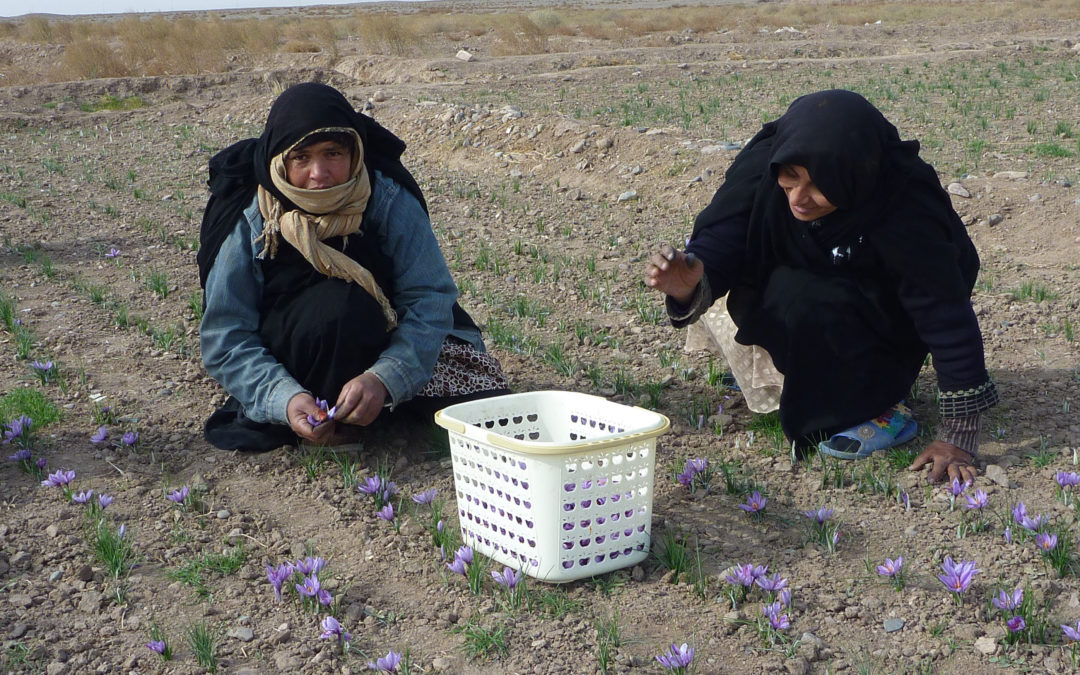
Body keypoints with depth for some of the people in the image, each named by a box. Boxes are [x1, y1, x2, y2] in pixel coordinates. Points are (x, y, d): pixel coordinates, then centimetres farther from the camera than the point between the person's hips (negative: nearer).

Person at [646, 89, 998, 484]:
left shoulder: (906, 205, -33)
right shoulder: (762, 162, -23)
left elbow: (948, 313, -30)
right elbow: (717, 242, -25)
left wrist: (958, 438, -31)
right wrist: (690, 285, -50)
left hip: (887, 324, -6)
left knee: (801, 300, -32)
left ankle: (881, 407, -11)